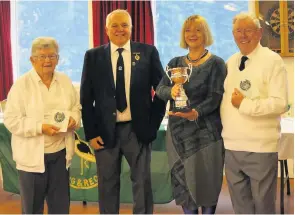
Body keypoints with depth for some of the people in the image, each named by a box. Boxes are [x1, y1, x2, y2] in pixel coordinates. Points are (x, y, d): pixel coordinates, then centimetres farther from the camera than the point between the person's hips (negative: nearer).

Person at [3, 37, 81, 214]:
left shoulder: (65, 81, 7)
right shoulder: (21, 84, -8)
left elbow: (77, 108, 14)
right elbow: (11, 120, -11)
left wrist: (74, 119, -9)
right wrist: (40, 127, -23)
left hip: (60, 153, 4)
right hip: (33, 156, -4)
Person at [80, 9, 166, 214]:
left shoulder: (148, 52, 0)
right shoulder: (93, 56, 3)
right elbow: (86, 98, 3)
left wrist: (153, 124, -3)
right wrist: (91, 133, -3)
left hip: (138, 130, -1)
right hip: (105, 131, 1)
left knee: (142, 183, 10)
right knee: (108, 185, 12)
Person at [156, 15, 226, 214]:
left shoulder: (216, 63, -4)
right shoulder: (175, 62, 10)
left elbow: (215, 97, -13)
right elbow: (160, 89, 2)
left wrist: (196, 113, -29)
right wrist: (171, 91, -21)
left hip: (206, 132, -4)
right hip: (179, 131, 4)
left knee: (207, 180, 3)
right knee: (183, 180, 8)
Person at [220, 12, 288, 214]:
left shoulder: (272, 60, -7)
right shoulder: (230, 62, 12)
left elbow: (280, 103, -16)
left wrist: (244, 105, -17)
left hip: (260, 148, -6)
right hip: (231, 146, 6)